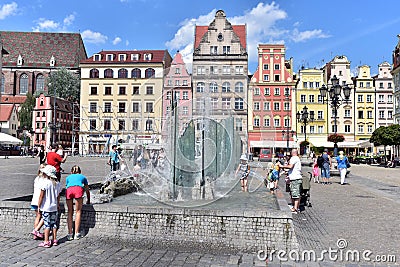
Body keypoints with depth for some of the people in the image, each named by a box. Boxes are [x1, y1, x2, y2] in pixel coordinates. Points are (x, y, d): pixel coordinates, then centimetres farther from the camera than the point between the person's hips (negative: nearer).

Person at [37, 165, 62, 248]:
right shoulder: (57, 183, 3)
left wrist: (39, 206, -3)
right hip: (54, 207, 5)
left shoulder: (45, 182, -14)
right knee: (54, 223, 13)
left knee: (47, 224, 0)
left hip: (46, 207, -5)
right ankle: (54, 240, 19)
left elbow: (41, 196, -12)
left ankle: (46, 242, 4)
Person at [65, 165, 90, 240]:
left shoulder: (68, 177, 38)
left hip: (69, 190, 1)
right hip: (78, 189, -1)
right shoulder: (82, 177, 36)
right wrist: (88, 201, 61)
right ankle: (76, 234, 6)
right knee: (78, 212, 7)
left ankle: (70, 234, 10)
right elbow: (87, 190, 45)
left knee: (70, 212, 11)